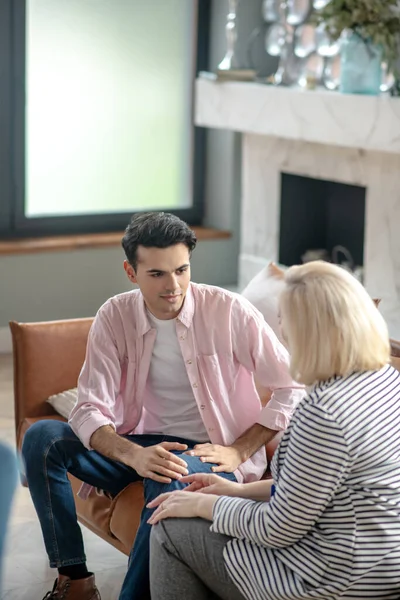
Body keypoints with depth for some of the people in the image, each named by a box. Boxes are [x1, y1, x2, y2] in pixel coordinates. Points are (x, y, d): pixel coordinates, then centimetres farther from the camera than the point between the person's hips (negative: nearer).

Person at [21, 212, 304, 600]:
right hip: (140, 447, 4)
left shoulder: (229, 311, -13)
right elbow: (90, 409, -10)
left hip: (213, 455, -4)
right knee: (42, 438, -16)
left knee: (169, 478, -39)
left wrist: (239, 451, -16)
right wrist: (133, 455, -29)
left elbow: (293, 389, -10)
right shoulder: (114, 317, -4)